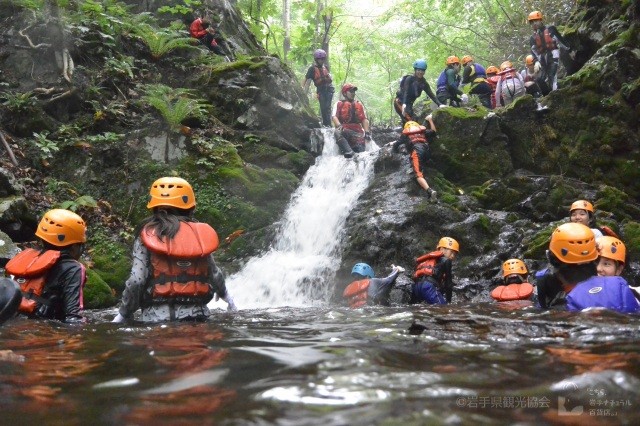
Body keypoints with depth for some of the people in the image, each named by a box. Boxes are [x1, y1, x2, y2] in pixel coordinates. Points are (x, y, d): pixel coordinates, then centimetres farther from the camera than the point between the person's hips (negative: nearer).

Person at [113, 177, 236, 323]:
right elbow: (214, 274, 12)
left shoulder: (147, 235, -3)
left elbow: (136, 280, -10)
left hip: (157, 316, -2)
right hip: (195, 316, 3)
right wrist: (225, 295, 32)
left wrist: (122, 315, 2)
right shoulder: (200, 233, 4)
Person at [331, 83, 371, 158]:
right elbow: (334, 117, 4)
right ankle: (348, 151, -54)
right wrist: (339, 126, -18)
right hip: (344, 129, -4)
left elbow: (364, 119, 21)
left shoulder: (359, 104, 27)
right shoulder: (339, 104, 18)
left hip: (358, 131, 4)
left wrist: (367, 132, 5)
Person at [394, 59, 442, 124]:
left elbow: (431, 95, -5)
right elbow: (405, 92, -26)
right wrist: (404, 104, -44)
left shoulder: (424, 83, 2)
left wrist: (440, 104, -19)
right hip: (400, 102, -7)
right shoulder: (409, 79, -14)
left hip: (409, 104, 7)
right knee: (409, 120, -24)